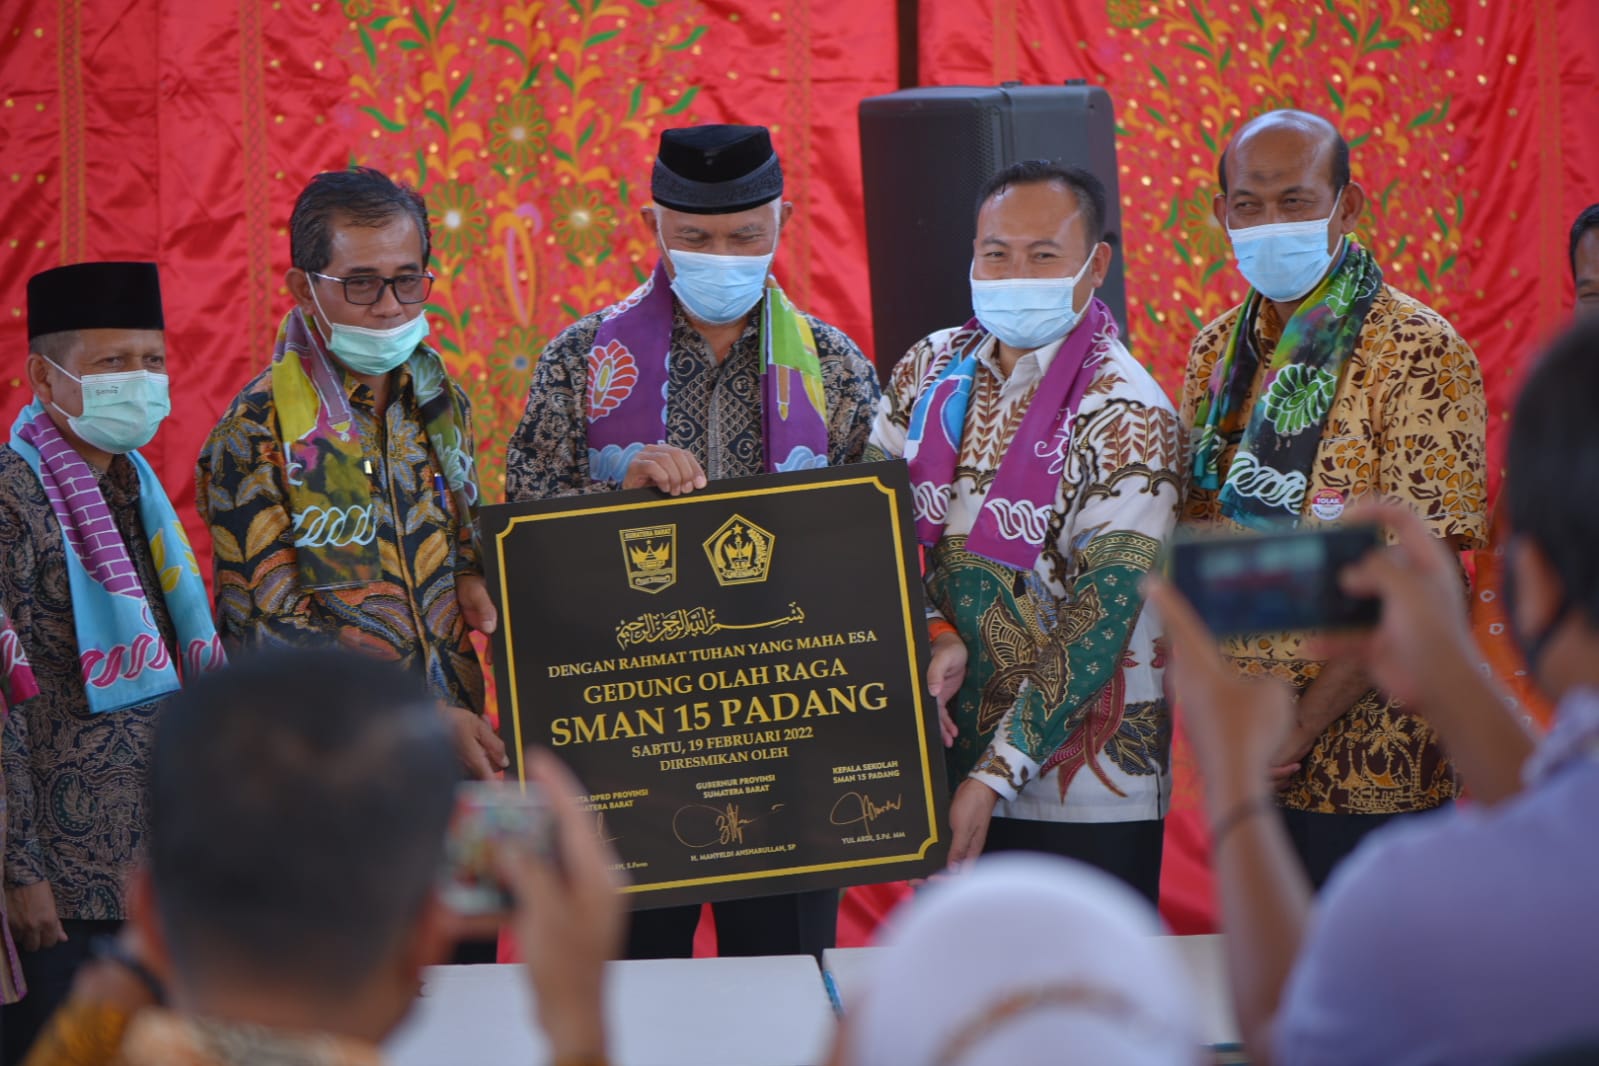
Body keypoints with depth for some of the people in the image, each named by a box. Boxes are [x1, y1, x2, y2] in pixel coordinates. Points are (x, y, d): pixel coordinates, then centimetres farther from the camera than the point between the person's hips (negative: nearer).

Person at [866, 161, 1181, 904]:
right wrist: (930, 636, -14)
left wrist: (994, 777, -20)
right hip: (938, 768, 5)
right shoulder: (929, 372, 7)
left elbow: (1103, 613, -16)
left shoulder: (1125, 415, -10)